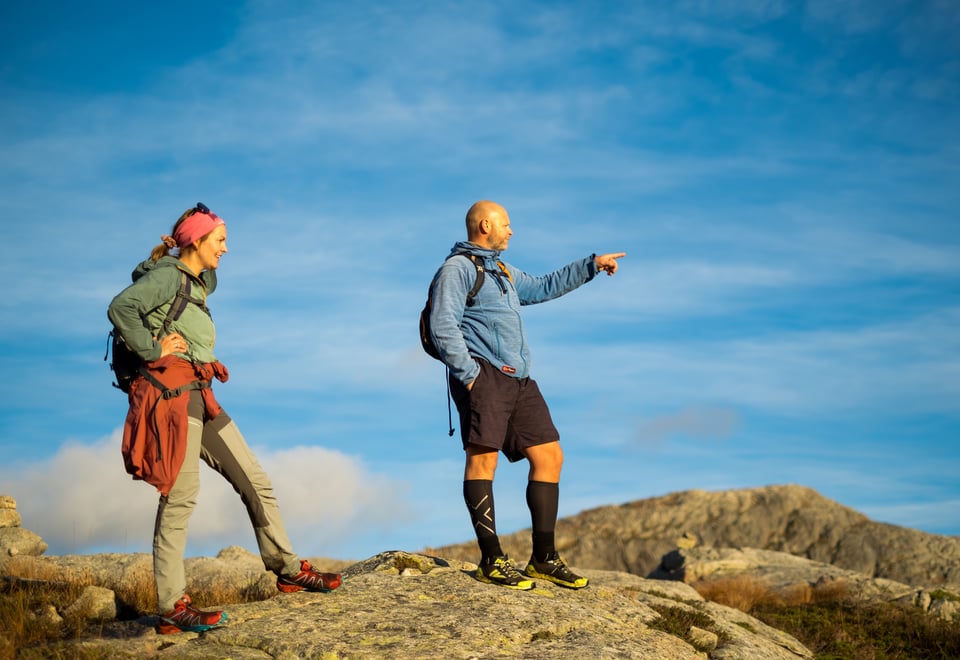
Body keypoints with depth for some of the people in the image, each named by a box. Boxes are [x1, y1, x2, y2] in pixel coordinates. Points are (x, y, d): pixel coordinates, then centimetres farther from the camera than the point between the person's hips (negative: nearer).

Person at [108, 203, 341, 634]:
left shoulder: (199, 283, 21)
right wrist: (153, 348, -16)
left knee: (254, 482, 9)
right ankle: (172, 609, -11)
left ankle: (288, 570, 20)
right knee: (181, 496, -12)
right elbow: (121, 307, -22)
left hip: (201, 397, 10)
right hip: (173, 393, -9)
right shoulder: (167, 276, -7)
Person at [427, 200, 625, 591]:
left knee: (549, 456, 2)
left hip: (518, 381, 9)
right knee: (483, 457, -16)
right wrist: (468, 375, -16)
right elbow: (443, 328, -10)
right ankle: (492, 561, -18)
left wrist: (592, 265, 41)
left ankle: (543, 558, 6)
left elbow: (544, 288, 43)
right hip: (482, 375, -9)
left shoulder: (504, 273, 30)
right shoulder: (456, 269, 1)